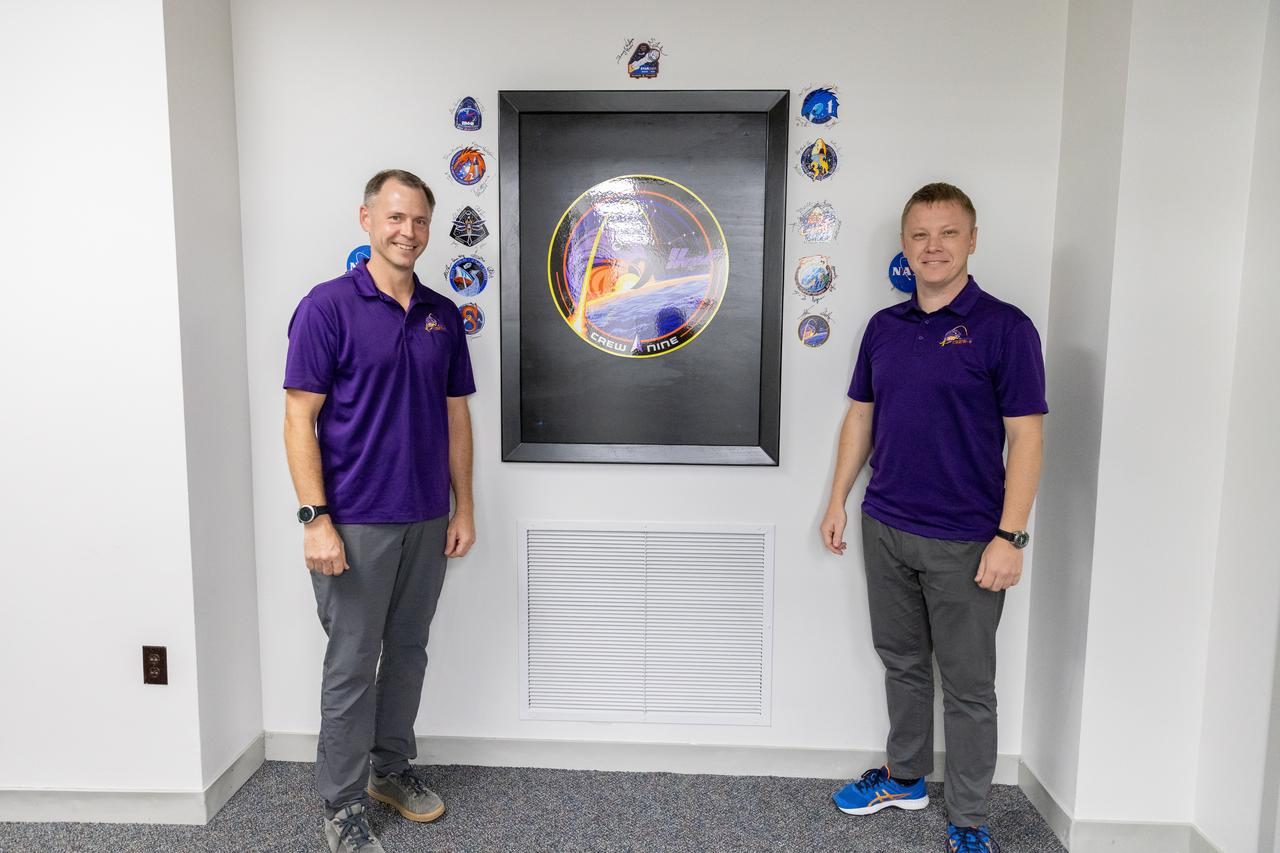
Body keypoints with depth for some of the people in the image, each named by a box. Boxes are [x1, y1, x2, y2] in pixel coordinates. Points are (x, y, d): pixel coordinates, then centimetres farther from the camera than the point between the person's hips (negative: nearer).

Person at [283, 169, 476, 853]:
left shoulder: (442, 314, 8)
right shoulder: (328, 306, -7)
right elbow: (300, 419, -10)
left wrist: (463, 508, 8)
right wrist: (315, 519, -16)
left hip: (427, 521, 5)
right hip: (356, 523, -5)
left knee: (408, 652, 17)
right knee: (351, 666, 6)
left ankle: (392, 766, 36)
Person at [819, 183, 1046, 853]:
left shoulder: (1004, 328, -8)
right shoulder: (884, 326, 8)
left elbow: (1025, 436, -10)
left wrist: (1010, 536, -16)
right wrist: (838, 501, 10)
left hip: (965, 541, -5)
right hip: (885, 527, 5)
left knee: (968, 685, 8)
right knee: (902, 663, 19)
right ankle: (904, 777, 39)